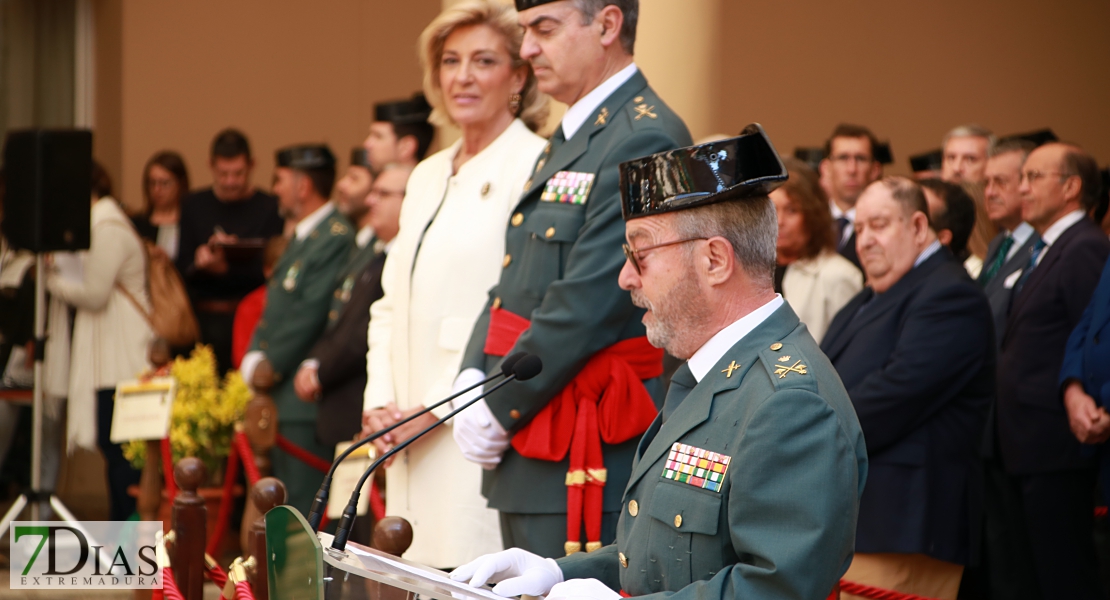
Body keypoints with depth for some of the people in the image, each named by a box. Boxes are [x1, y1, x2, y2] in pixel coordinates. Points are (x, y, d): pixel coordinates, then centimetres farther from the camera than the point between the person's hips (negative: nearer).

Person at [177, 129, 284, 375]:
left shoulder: (270, 208, 1)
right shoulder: (193, 206, 11)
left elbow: (269, 271, -6)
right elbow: (182, 269, 8)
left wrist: (224, 269, -21)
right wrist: (199, 265, -15)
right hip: (202, 316, 2)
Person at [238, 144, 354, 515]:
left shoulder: (336, 239, -13)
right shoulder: (301, 237, 20)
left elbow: (310, 314, -19)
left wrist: (270, 367, -12)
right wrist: (255, 357, 6)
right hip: (283, 398, 10)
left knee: (305, 504, -11)